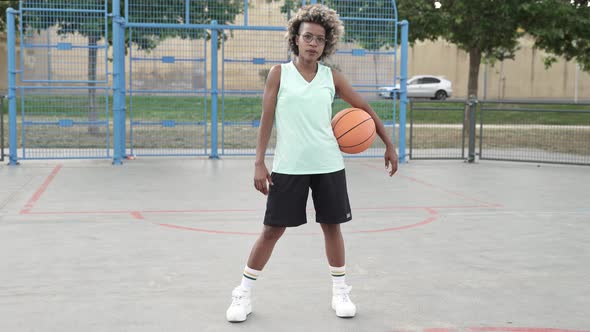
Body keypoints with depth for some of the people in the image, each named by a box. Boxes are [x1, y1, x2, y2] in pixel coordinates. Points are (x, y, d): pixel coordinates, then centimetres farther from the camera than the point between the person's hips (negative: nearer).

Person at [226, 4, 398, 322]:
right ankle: (243, 294, 14)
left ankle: (340, 292, 25)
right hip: (288, 167, -2)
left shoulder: (331, 77, 6)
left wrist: (389, 145, 13)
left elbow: (365, 109, 13)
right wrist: (259, 163, -7)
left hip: (328, 165, 2)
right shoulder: (279, 73, 1)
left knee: (331, 226, 10)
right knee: (272, 229, 1)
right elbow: (266, 119, -1)